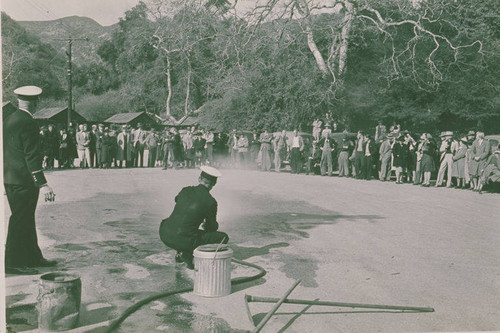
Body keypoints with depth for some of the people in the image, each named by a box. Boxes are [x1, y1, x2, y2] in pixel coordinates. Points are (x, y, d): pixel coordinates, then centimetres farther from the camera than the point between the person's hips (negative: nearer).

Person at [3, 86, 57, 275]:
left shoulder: (8, 120, 13)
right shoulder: (28, 123, -16)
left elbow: (6, 151, 19)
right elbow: (32, 156, -21)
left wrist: (6, 181, 26)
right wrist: (42, 184, -21)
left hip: (10, 179, 10)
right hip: (24, 181, -10)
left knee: (26, 220, 16)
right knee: (20, 221, -1)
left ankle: (33, 257, 26)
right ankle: (13, 264, 7)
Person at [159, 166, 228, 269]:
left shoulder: (185, 190, 5)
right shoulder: (211, 202, -9)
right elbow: (212, 227, 5)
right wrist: (206, 225, 31)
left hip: (165, 235, 6)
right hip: (184, 241, -6)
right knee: (223, 237, 7)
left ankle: (180, 253, 26)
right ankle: (189, 256, 1)